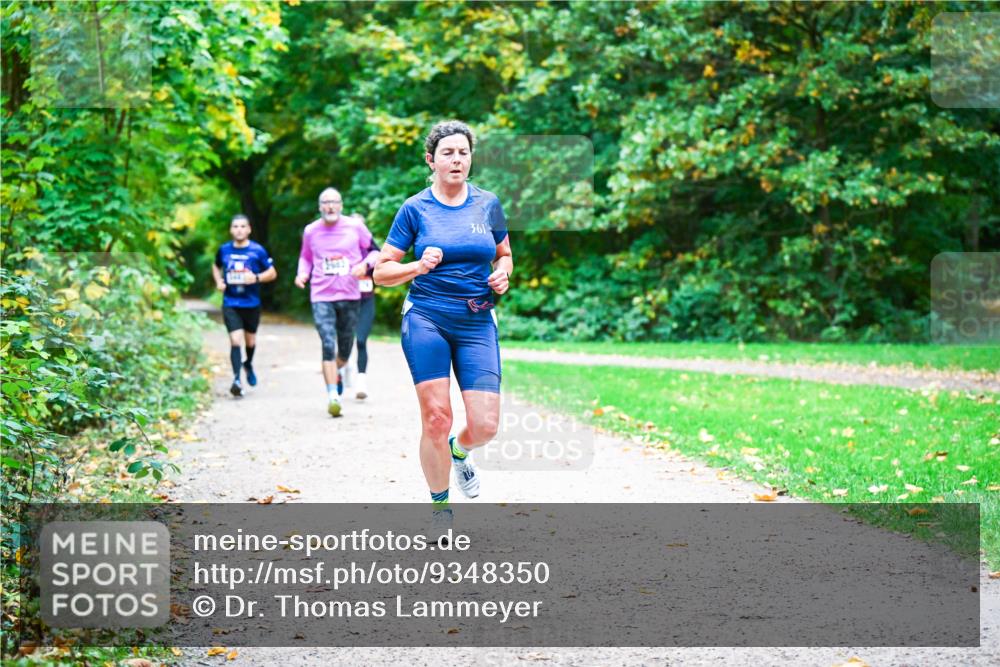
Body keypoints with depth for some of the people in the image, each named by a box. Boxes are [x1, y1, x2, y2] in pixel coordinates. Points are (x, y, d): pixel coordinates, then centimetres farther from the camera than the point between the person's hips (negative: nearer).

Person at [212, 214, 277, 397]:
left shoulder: (257, 250, -6)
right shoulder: (224, 250, 1)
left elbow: (272, 273, -1)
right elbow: (216, 266, 21)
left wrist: (257, 278, -19)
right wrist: (218, 281, 2)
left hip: (252, 304, 0)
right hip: (230, 304, 0)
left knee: (250, 340, 17)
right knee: (235, 340, -15)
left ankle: (248, 364, 47)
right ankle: (237, 379, -18)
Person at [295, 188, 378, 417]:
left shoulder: (355, 227, -1)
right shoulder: (310, 231, 3)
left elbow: (374, 251, 8)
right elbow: (305, 257, 20)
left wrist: (365, 264, -12)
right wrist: (302, 274, 1)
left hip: (350, 297, 1)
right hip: (321, 297, -1)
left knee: (345, 349, 12)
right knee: (328, 346, -15)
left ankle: (335, 371, 45)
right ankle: (332, 396, -15)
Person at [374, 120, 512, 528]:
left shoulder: (488, 204, 8)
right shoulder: (415, 209, 1)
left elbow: (504, 254, 23)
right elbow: (382, 271, 2)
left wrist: (502, 275, 1)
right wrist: (419, 266, -16)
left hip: (477, 323, 2)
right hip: (426, 319, -2)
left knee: (485, 425, -7)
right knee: (436, 418, -8)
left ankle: (459, 451, 31)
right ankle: (440, 506, 13)